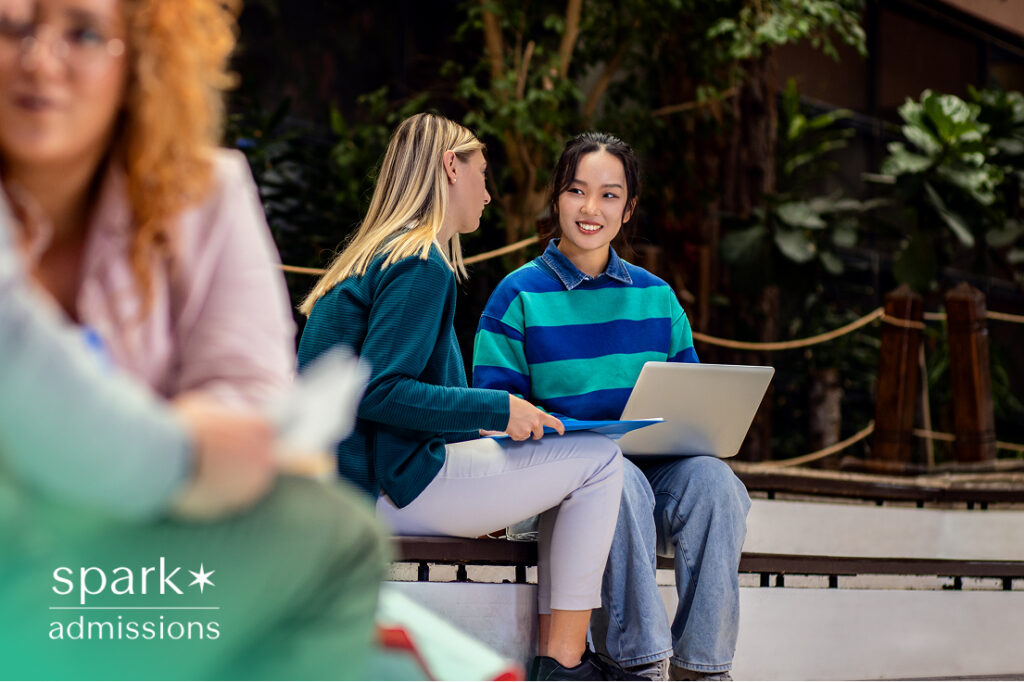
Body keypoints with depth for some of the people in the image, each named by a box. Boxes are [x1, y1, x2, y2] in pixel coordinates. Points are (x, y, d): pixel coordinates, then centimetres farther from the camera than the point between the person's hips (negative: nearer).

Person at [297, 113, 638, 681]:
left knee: (568, 468, 16)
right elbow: (375, 392, -22)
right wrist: (498, 410, -17)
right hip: (389, 486, -10)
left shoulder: (379, 257, 19)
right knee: (599, 461, -6)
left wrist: (492, 425, 18)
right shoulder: (420, 264, -12)